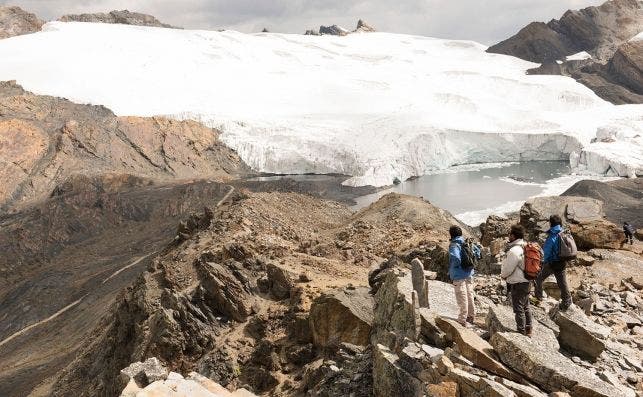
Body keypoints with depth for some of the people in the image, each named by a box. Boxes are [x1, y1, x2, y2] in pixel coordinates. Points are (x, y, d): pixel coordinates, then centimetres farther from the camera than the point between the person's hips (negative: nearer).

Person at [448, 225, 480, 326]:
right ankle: (471, 316, 31)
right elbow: (477, 250, 15)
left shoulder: (454, 245, -18)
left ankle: (462, 320, 6)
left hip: (459, 276, -8)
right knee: (469, 295, 19)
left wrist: (452, 267, -12)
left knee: (462, 299, -1)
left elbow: (456, 258, -30)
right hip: (469, 274, 8)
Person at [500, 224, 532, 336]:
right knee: (525, 306, 19)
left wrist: (503, 275, 2)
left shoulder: (514, 250, -25)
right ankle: (528, 331, 28)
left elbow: (508, 268, -20)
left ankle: (521, 332, 8)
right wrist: (505, 275, 15)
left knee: (518, 308, 1)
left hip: (517, 283, -10)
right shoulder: (524, 246, 6)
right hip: (526, 281, 10)